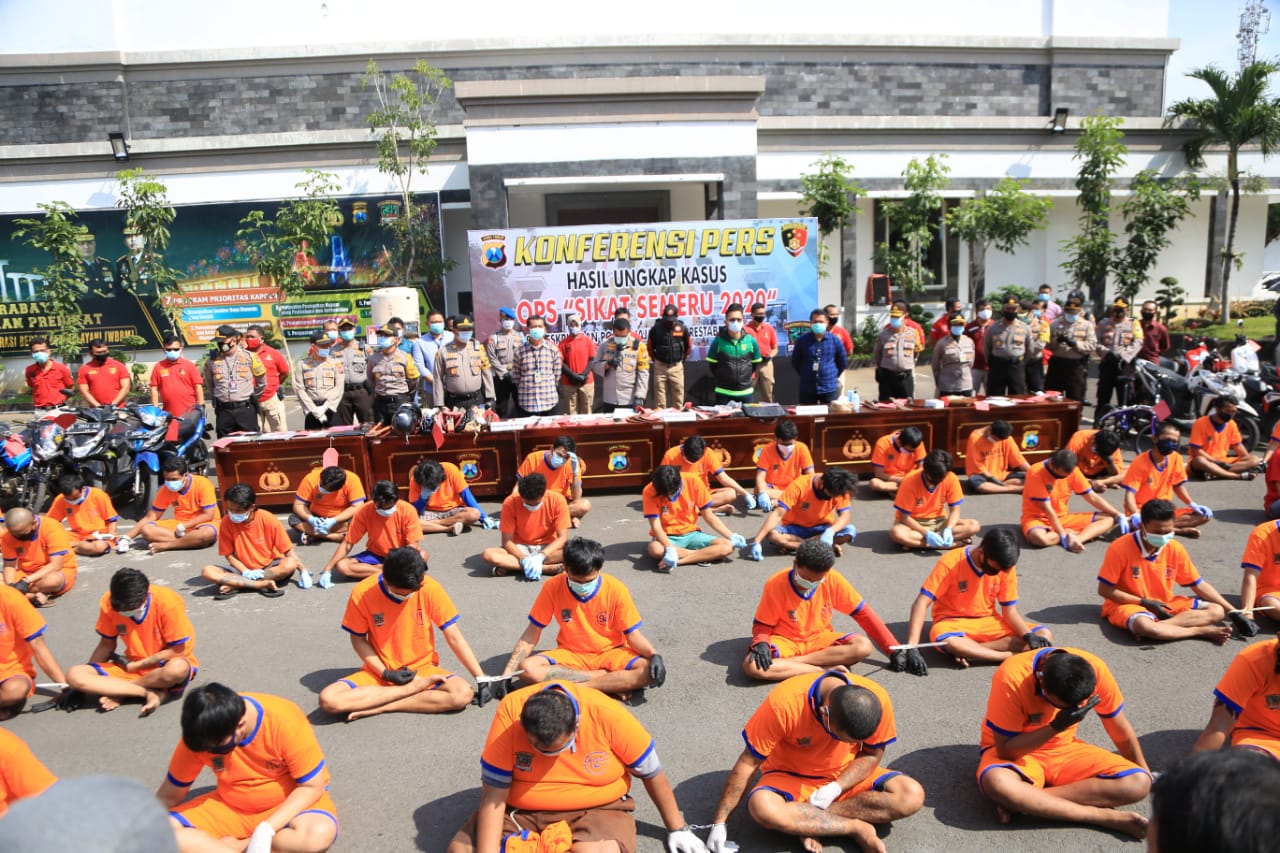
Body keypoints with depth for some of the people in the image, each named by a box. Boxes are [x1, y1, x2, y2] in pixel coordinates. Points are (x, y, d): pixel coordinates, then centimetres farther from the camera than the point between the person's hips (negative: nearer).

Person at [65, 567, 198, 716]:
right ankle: (150, 692, -21)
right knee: (74, 675, -19)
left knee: (177, 669, -40)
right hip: (132, 667, 4)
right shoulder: (109, 602, -11)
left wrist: (134, 665, -13)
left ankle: (120, 693, -13)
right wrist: (82, 685, -3)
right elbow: (106, 645, 3)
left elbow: (177, 650, -15)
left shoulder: (167, 602, -22)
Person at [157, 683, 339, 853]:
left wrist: (266, 829, -28)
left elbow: (312, 786, -21)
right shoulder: (201, 736, -15)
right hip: (231, 807, 3)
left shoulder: (284, 722, -27)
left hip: (291, 803, -3)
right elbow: (170, 795, -1)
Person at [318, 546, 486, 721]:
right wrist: (384, 673, -14)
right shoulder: (362, 593, -15)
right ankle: (416, 687, -18)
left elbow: (454, 638, -10)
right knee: (328, 700, -26)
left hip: (422, 669, 0)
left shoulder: (431, 589, -16)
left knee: (464, 694, -29)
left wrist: (481, 678, -14)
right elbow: (358, 640, -2)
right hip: (379, 672, 1)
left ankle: (378, 708, -18)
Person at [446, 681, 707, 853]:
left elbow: (651, 773, -8)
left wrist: (677, 828, 2)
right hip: (519, 810, 2)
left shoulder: (607, 714, -23)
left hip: (595, 809, -1)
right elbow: (493, 794, -18)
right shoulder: (510, 712, -23)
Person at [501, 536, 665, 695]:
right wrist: (508, 672, -16)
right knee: (527, 669, -28)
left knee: (650, 671, -29)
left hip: (610, 653, -1)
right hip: (570, 654, 2)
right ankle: (613, 681, -23)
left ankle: (576, 686, -23)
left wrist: (654, 655, -27)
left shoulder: (616, 589, -15)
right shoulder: (552, 588, -14)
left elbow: (632, 635, -8)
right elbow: (531, 635, -7)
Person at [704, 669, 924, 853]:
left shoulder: (877, 699, -24)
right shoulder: (784, 703, -31)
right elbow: (748, 763, -21)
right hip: (791, 778, -2)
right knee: (761, 807, -35)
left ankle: (810, 821, -17)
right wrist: (719, 823, -20)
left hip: (847, 777, 3)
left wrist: (836, 788, -23)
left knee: (912, 795, -22)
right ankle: (857, 827, -17)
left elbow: (872, 754, -7)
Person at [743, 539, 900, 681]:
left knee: (864, 646, -25)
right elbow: (762, 624, -9)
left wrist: (893, 649, -8)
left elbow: (863, 612, -6)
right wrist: (761, 643, -31)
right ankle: (826, 669, -28)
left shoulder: (833, 580, -15)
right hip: (785, 641, -2)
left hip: (819, 639, 2)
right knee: (752, 665, -33)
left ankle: (792, 662, -23)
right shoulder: (775, 585, -20)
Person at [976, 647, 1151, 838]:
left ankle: (1020, 801, -21)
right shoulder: (1012, 679, -30)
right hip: (1017, 751, -4)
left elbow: (1121, 732, -1)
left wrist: (1146, 775, 10)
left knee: (1138, 783, -20)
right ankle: (1105, 816, -23)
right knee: (997, 784, -38)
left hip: (1064, 749, 4)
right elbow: (1005, 750, -22)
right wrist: (1056, 726, -31)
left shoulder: (1095, 670, -19)